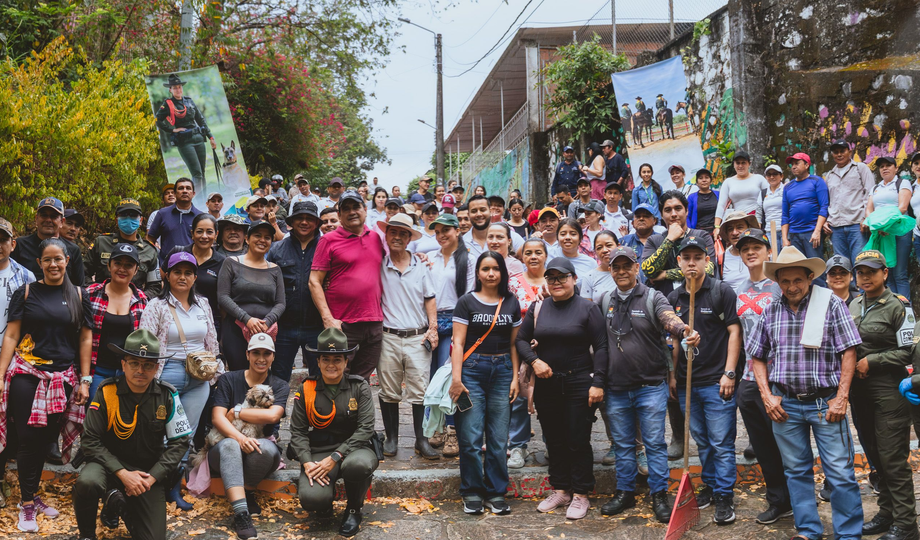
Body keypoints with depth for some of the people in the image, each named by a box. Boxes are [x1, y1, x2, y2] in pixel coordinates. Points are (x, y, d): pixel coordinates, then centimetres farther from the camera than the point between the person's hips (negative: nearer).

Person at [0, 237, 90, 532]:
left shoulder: (78, 296, 6)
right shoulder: (26, 292, 2)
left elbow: (84, 340, 7)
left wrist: (84, 380, 2)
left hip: (62, 377, 2)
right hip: (26, 374, -2)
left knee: (46, 437, 6)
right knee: (27, 436, -5)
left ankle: (32, 495, 21)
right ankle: (27, 503, 6)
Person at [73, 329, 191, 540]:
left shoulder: (167, 396, -8)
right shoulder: (106, 392, -14)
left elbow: (179, 442, -3)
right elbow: (91, 441, -12)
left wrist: (152, 477, -13)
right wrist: (123, 474, -21)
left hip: (149, 470, 2)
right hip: (110, 463, -2)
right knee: (87, 482, -36)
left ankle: (122, 507, 27)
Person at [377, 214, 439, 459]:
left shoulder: (420, 267, 9)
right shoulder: (379, 266, 3)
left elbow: (429, 299, 13)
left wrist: (433, 328, 3)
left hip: (418, 338, 1)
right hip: (388, 337, -1)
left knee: (420, 391, 0)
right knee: (389, 392, 6)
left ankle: (421, 439, 8)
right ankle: (391, 438, 18)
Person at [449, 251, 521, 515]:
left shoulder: (511, 303, 10)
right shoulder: (467, 302, 1)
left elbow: (514, 343, 12)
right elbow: (458, 342, -3)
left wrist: (515, 378, 5)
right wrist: (456, 378, -11)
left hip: (502, 370, 3)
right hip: (472, 370, -2)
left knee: (499, 438, 3)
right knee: (471, 438, -2)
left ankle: (496, 493, 15)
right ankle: (472, 492, 12)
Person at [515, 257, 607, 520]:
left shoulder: (587, 308, -3)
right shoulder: (537, 308, 8)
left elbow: (600, 347, -5)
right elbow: (521, 340, 11)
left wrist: (597, 383, -12)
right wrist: (534, 361, -7)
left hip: (579, 385, -4)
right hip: (546, 385, 4)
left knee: (578, 442, 0)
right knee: (554, 441, 12)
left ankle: (580, 495, 12)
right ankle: (560, 491, 25)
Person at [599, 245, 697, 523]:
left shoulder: (652, 297, -6)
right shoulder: (604, 300, 6)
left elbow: (669, 318, -24)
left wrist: (685, 330, -45)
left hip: (650, 385, -4)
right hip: (616, 387, 4)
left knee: (655, 443, 2)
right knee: (622, 444, 14)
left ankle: (659, 495, 13)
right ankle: (625, 492, 26)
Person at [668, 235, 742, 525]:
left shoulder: (722, 291, -6)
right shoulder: (674, 298, 9)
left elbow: (734, 331, -8)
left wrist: (728, 373, -13)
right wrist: (673, 375, 12)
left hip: (716, 381, -5)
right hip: (686, 382, 5)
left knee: (721, 443, -2)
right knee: (701, 441, 16)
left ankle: (724, 496, 7)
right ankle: (710, 485, 30)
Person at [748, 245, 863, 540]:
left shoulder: (831, 304, -4)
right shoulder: (771, 311, 5)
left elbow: (849, 352, -5)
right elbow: (757, 358, 12)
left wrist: (841, 398, -10)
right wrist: (767, 396, 2)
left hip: (825, 402, -3)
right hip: (785, 403, 3)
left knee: (840, 471, -2)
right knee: (796, 470, 12)